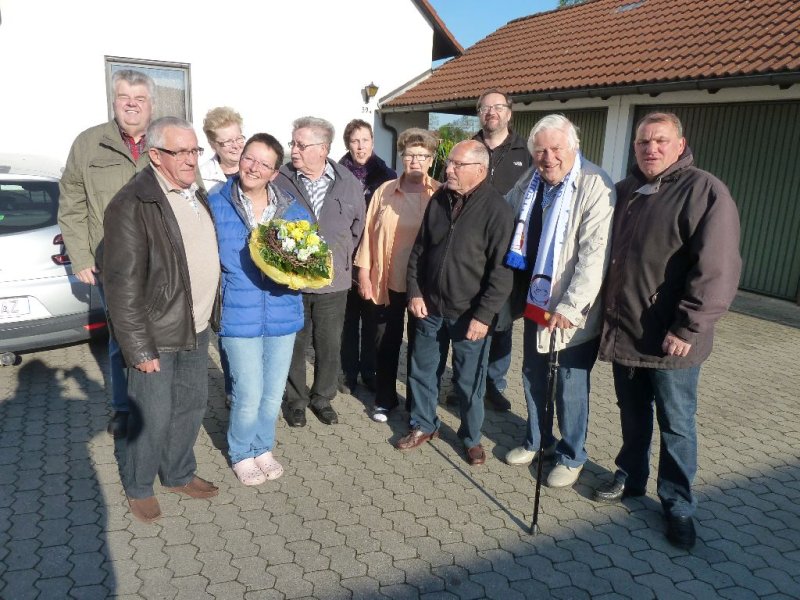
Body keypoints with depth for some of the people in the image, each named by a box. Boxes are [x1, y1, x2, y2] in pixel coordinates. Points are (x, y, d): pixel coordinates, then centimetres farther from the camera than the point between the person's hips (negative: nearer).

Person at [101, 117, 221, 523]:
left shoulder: (196, 194, 7)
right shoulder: (131, 206, -18)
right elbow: (122, 287, -18)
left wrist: (209, 315, 11)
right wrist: (140, 349, -18)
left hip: (196, 328, 7)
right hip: (157, 333, -7)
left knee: (192, 405, 18)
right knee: (153, 418, 6)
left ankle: (178, 474, 39)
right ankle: (138, 488, 30)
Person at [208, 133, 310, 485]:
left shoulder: (292, 210, 2)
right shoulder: (215, 206, -6)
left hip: (283, 315, 3)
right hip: (239, 317, -3)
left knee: (273, 394, 15)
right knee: (249, 396, 1)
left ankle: (262, 447, 40)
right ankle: (241, 454, 29)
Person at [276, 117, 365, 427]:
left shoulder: (350, 184, -1)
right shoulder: (279, 181, -5)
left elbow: (357, 230, 8)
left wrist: (342, 259, 2)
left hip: (333, 283, 1)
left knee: (330, 346, 12)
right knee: (294, 345, 11)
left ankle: (322, 397, 33)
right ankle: (295, 399, 30)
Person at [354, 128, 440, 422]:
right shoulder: (385, 191, 2)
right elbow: (369, 232, 4)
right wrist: (364, 272, 1)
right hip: (387, 282, 2)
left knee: (419, 345, 12)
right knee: (386, 343, 12)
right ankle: (384, 400, 29)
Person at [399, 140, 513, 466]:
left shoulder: (497, 209, -14)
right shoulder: (439, 199, 3)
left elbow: (502, 269, -16)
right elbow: (419, 249, 10)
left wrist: (483, 316, -18)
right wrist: (414, 292, 2)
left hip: (469, 314, -5)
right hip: (430, 306, 5)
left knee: (469, 381, 8)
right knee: (421, 369, 16)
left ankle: (471, 437, 30)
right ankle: (423, 426, 37)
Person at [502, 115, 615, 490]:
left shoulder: (596, 187, -17)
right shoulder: (529, 182, 4)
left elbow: (595, 254, -23)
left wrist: (570, 306, -25)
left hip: (572, 311, -7)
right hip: (534, 300, 7)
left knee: (570, 386, 6)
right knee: (532, 377, 19)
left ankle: (571, 456, 27)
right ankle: (536, 440, 40)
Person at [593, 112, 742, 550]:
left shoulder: (704, 191, -11)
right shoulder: (624, 191, 11)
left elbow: (717, 269, -18)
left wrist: (687, 329, -20)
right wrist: (605, 309, 13)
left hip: (671, 341, -5)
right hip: (623, 333, 6)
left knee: (676, 425, 8)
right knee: (632, 417, 20)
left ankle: (678, 506, 24)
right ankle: (630, 478, 38)